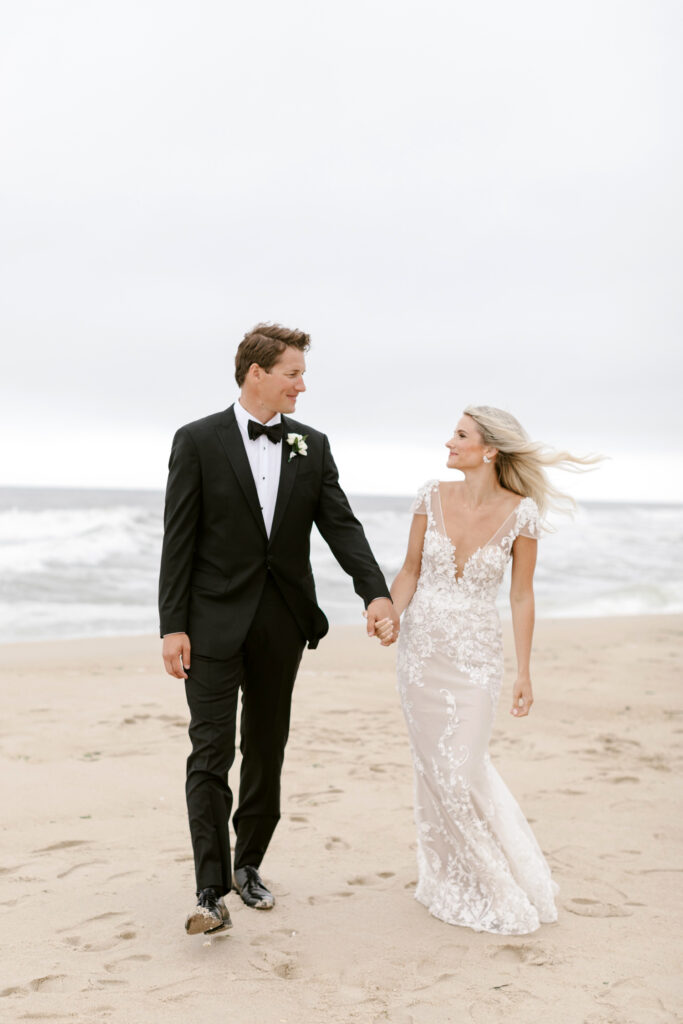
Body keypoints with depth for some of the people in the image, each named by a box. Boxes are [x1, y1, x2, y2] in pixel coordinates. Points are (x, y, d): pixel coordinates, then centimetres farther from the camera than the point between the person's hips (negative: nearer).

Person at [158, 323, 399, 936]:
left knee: (266, 751, 13)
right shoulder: (199, 441, -3)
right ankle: (212, 892, -3)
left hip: (282, 624, 4)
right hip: (216, 621, -4)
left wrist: (376, 592, -15)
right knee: (212, 752, -7)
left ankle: (249, 864, 29)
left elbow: (341, 524, 1)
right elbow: (179, 539, -5)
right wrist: (173, 626, -11)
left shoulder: (312, 446, 8)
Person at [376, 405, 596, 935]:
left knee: (464, 768, -4)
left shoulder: (521, 513, -10)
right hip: (421, 647, 3)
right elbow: (411, 569, 6)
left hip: (477, 656, -3)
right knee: (434, 766, 9)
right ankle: (452, 881, 29)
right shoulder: (432, 496, -3)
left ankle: (505, 886, 21)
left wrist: (524, 672, -2)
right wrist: (392, 613, -13)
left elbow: (522, 595, -4)